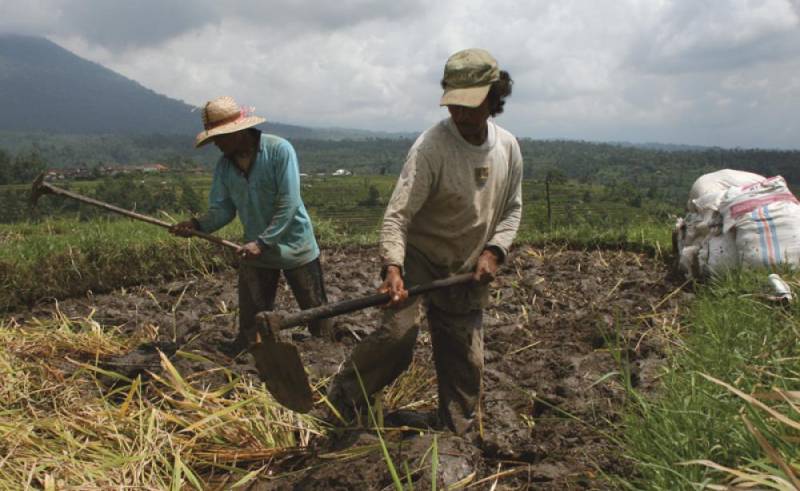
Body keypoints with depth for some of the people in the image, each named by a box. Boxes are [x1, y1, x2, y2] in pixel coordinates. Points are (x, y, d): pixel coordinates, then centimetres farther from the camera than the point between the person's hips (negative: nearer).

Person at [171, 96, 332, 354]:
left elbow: (289, 203, -24)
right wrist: (198, 224, -22)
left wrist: (262, 242, -27)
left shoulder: (279, 150, -20)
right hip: (255, 251, 4)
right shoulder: (224, 164, -2)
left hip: (295, 247, -4)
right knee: (250, 322, 11)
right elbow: (222, 208, -1)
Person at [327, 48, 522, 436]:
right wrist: (392, 267, -40)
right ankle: (340, 403, -3)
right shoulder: (431, 147, -21)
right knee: (397, 334, -26)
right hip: (418, 259, -5)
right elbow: (397, 214, -25)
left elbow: (511, 210, 8)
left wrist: (493, 251, -8)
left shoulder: (508, 148, -3)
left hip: (467, 273, 5)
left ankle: (458, 440, 29)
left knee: (465, 363, 10)